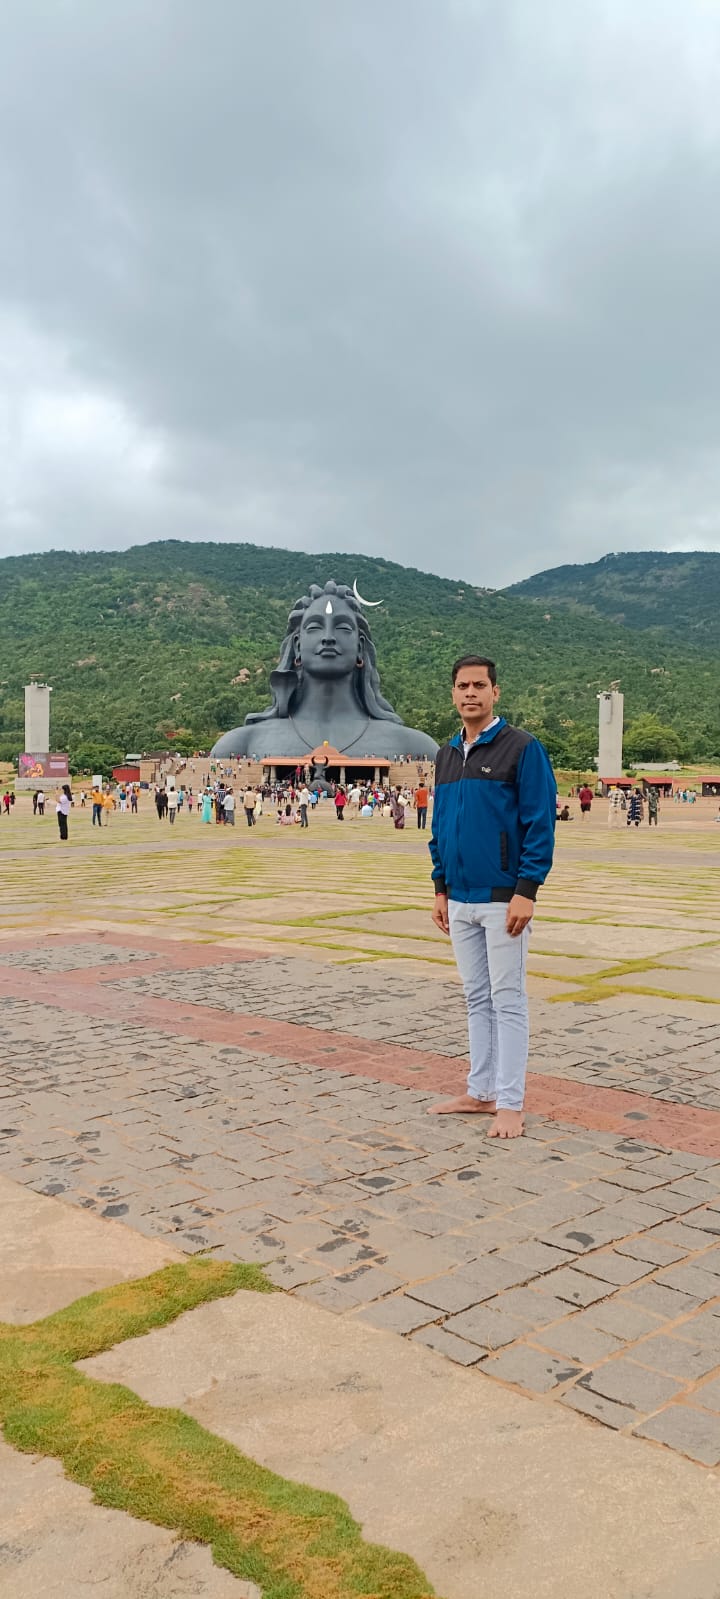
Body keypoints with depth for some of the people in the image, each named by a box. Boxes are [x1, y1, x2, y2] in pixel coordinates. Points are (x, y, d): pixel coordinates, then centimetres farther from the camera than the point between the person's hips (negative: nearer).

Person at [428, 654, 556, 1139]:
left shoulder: (522, 748, -9)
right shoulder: (448, 754, 12)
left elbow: (540, 824, -13)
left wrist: (525, 891, -18)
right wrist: (441, 889, 14)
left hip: (503, 899, -7)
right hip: (460, 901, 7)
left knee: (507, 1001, 0)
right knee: (477, 1000, 14)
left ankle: (510, 1105, 8)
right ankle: (481, 1092, 24)